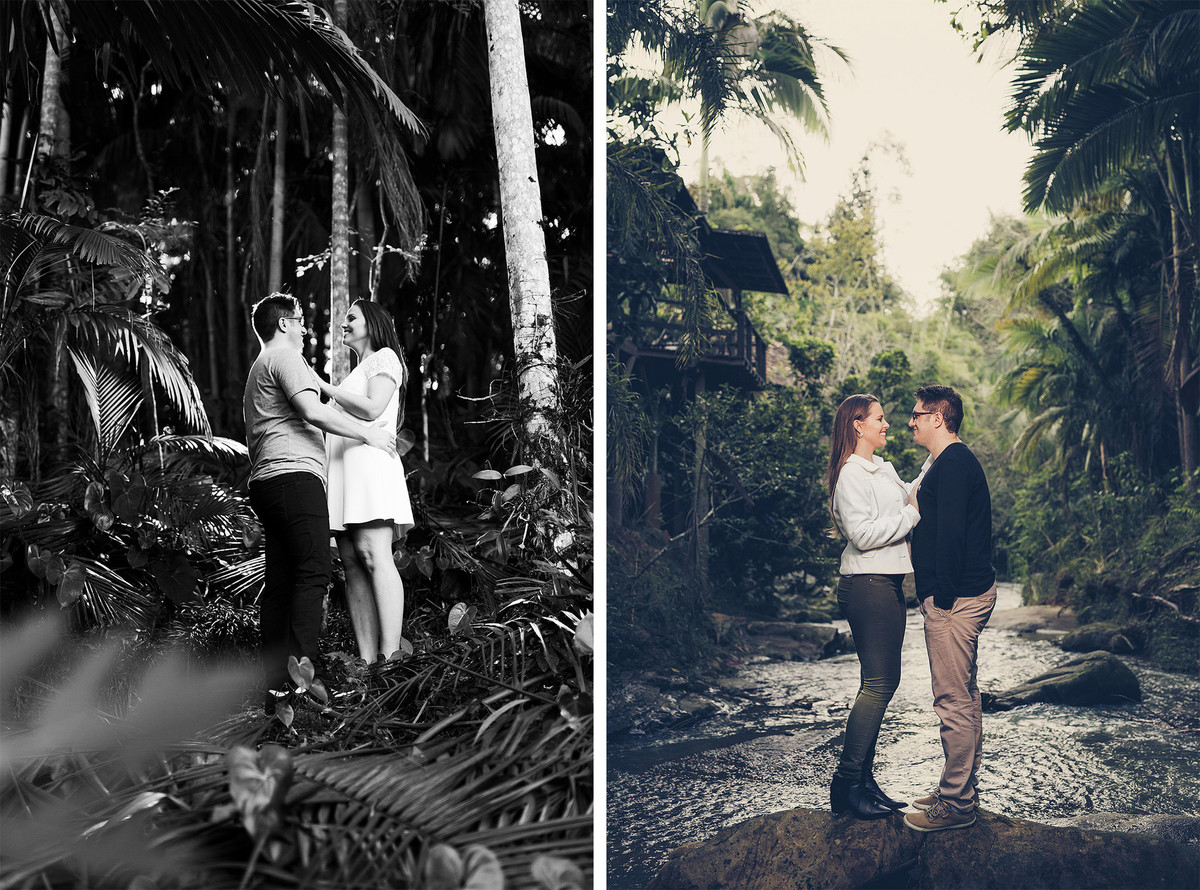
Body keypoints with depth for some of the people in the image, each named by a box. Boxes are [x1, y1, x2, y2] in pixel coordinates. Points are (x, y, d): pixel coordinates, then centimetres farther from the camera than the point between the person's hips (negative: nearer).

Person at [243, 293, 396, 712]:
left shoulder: (258, 369, 31)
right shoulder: (285, 357, -1)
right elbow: (313, 411, -14)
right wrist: (367, 433, -7)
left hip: (265, 481, 10)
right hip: (294, 474, -10)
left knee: (279, 582, 4)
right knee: (312, 574, -16)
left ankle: (275, 685, 1)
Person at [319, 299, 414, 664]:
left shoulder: (384, 357, 7)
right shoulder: (357, 372, 33)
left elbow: (372, 408, -10)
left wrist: (323, 386, -8)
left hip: (369, 461, -8)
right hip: (344, 469, 9)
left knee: (373, 555, -19)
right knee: (352, 562, -3)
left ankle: (389, 657, -27)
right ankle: (366, 661, -10)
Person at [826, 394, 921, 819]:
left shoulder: (884, 469, 18)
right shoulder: (850, 475, -12)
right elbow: (863, 533, -20)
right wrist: (912, 515, -14)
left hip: (889, 584, 10)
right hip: (867, 585, -10)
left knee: (882, 681, 10)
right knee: (878, 683, -10)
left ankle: (864, 780, 16)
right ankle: (846, 785, -5)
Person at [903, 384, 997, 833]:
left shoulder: (952, 464, -15)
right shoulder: (949, 463, 19)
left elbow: (951, 534, -22)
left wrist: (942, 596, -21)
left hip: (954, 598, -11)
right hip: (963, 594, 11)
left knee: (953, 700, -6)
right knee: (964, 696, 16)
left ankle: (956, 804, -1)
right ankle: (960, 790, 25)